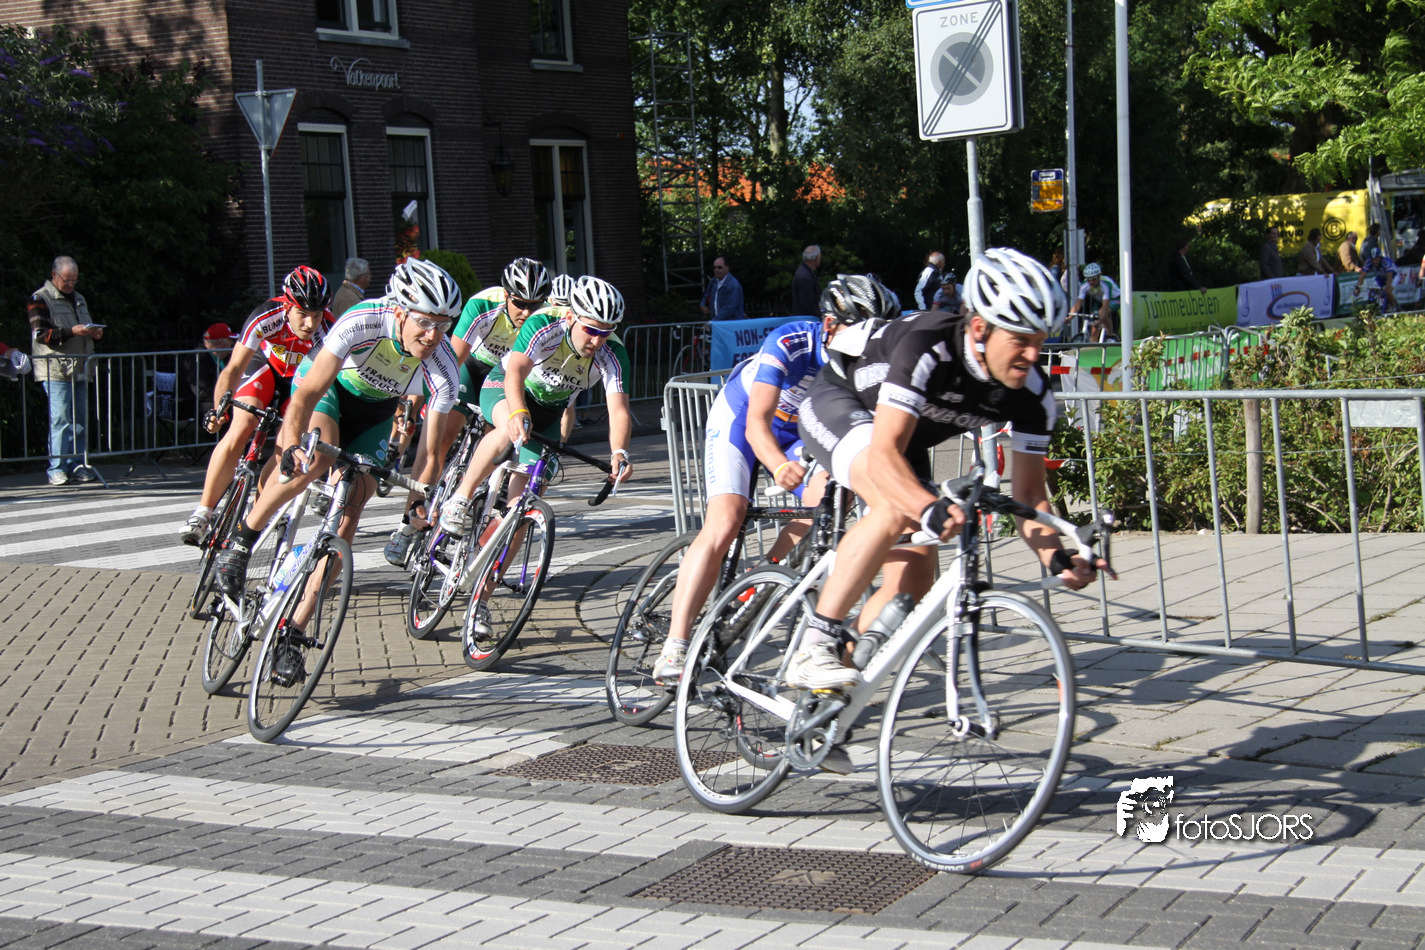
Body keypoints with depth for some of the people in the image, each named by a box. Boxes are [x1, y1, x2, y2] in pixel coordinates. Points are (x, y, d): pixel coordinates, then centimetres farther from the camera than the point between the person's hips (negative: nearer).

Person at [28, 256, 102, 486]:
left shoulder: (79, 299, 23)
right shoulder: (40, 299, -1)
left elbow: (87, 330, 32)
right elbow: (40, 334, -11)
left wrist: (96, 333, 9)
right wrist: (71, 331, -20)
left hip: (80, 370, 7)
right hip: (56, 370, -7)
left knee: (80, 419, 5)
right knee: (60, 419, -10)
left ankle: (77, 466, 10)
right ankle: (57, 469, -7)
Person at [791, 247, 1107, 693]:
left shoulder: (1032, 394, -21)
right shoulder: (926, 348, -38)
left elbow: (1028, 493, -14)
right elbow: (882, 455, -45)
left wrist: (1056, 557, -33)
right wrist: (932, 507, -63)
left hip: (907, 439, 7)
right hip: (838, 403, -6)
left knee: (915, 580, -5)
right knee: (896, 507, -35)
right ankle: (815, 650, -30)